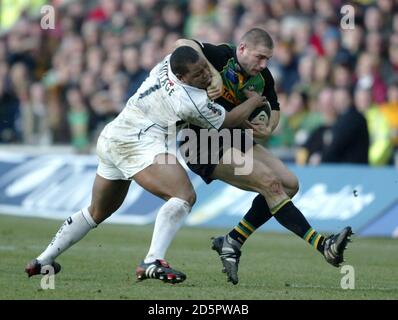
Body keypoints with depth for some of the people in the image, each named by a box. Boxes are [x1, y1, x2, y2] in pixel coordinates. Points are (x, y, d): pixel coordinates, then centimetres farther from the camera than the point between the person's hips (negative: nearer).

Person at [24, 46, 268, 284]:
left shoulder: (169, 63, 6)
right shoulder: (194, 102, -13)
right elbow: (227, 120, 5)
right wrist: (255, 101, 20)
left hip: (110, 138, 10)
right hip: (137, 143, -10)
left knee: (97, 212, 27)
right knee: (184, 196, -21)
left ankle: (44, 261, 34)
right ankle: (153, 262, -33)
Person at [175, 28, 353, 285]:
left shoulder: (263, 77, 3)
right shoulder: (221, 57, -19)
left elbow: (274, 108, 17)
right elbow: (184, 45, -33)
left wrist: (268, 129, -6)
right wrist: (214, 75, -42)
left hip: (237, 138, 9)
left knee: (289, 184, 1)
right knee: (269, 183, -20)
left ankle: (232, 242, 5)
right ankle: (321, 245, -21)